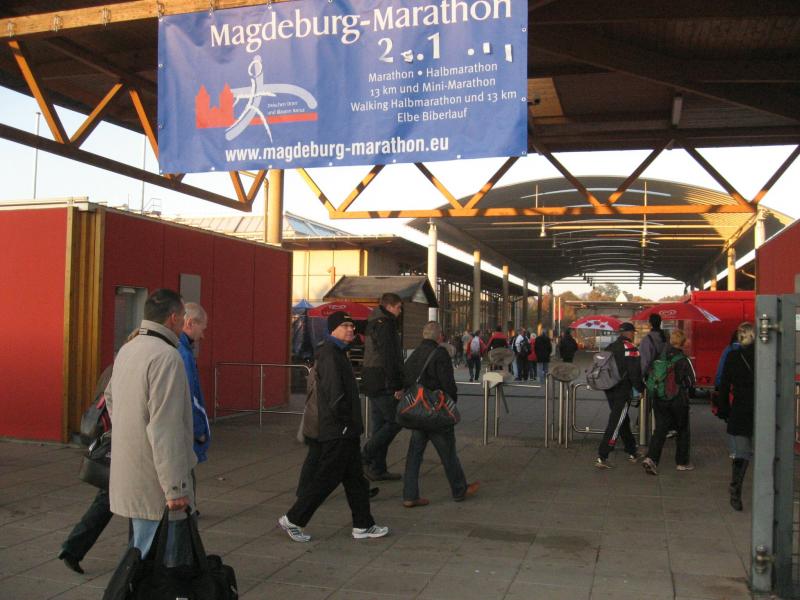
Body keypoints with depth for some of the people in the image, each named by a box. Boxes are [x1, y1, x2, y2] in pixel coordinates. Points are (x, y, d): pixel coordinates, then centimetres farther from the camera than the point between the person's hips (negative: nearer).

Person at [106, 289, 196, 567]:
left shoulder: (127, 351, 10)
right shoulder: (167, 357, -20)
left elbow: (111, 397, 27)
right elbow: (165, 428, -24)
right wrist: (175, 488, -21)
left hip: (129, 476, 10)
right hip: (156, 481, -10)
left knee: (141, 551, 21)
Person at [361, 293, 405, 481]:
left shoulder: (373, 324, 19)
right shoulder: (384, 325, -13)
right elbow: (389, 358, -20)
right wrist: (397, 386, -18)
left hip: (372, 383, 10)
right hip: (382, 384, -10)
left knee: (379, 425, 11)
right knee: (395, 421, -5)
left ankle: (377, 469, 14)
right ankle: (365, 457, -6)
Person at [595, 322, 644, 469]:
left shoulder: (610, 347, 10)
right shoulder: (630, 348, -13)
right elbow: (635, 373, -18)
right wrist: (640, 389, -5)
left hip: (609, 391, 8)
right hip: (623, 393, -8)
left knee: (623, 422, 19)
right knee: (614, 425, -6)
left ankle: (632, 453, 30)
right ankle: (601, 458, -9)